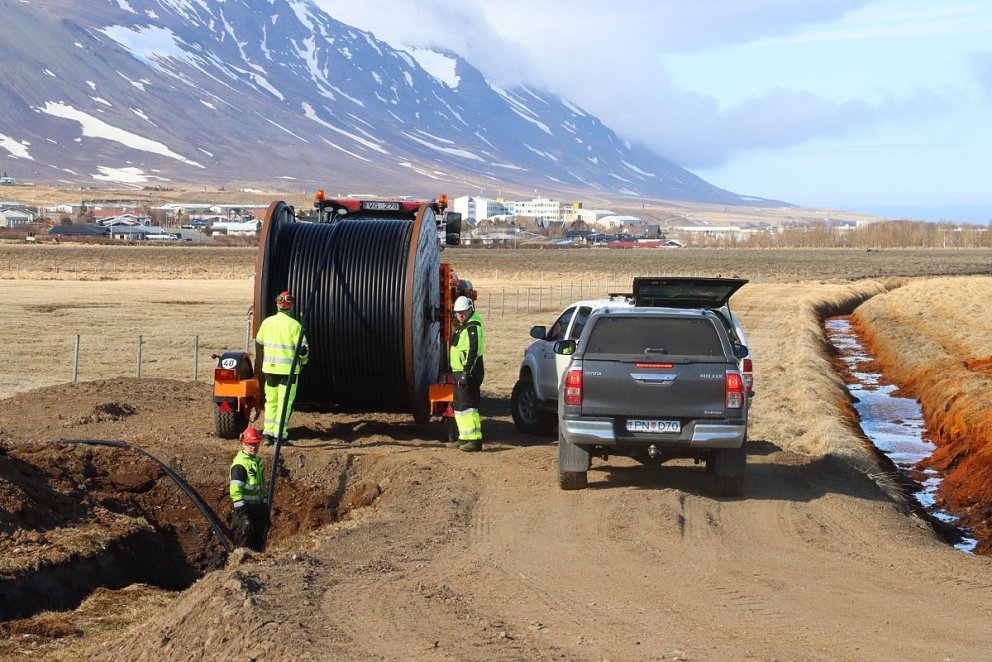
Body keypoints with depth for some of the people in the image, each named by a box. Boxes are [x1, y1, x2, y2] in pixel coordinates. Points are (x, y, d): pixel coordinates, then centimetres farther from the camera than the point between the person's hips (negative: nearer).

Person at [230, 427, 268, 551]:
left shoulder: (258, 461, 13)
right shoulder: (239, 464, -15)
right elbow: (236, 491, -20)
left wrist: (266, 510, 18)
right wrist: (243, 516, -23)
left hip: (258, 508, 8)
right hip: (246, 509, -8)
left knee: (258, 546, 14)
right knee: (244, 547, -4)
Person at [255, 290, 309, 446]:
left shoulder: (267, 322, 2)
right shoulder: (294, 325, -13)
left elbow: (259, 341, 16)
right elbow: (303, 348, -12)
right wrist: (303, 361, 9)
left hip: (269, 368, 4)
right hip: (288, 369, -4)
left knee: (271, 401, 15)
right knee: (285, 402, 1)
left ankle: (268, 432, 13)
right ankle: (279, 434, 0)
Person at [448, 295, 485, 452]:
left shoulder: (473, 327, -15)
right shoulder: (461, 327, 19)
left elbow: (473, 351, -23)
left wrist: (466, 371, -28)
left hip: (469, 372, -11)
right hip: (459, 372, 11)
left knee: (467, 404, -15)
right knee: (459, 404, 15)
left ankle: (475, 439, -17)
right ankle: (465, 438, 23)